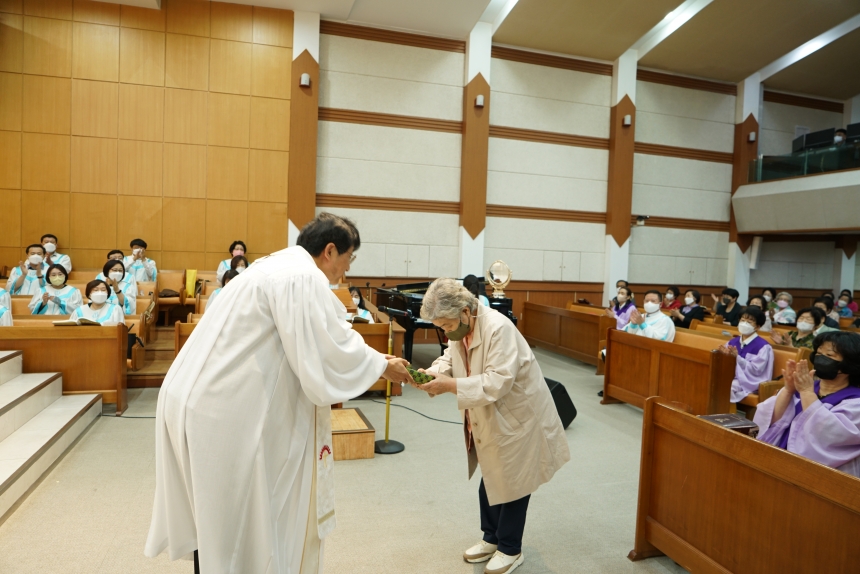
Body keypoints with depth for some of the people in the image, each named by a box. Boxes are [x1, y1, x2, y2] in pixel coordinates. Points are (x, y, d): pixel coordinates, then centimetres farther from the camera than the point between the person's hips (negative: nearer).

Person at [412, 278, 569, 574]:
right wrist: (432, 373, -22)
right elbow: (449, 359, 1)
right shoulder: (459, 327, -6)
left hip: (518, 415, -8)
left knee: (512, 482, 9)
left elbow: (498, 382, -36)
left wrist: (450, 386, -39)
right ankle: (491, 538, 39)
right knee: (489, 480, 20)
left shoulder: (498, 328, -32)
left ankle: (510, 549, 28)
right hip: (488, 418, 8)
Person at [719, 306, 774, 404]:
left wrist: (737, 357, -24)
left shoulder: (763, 346, -6)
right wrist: (725, 355, -12)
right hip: (731, 378, 6)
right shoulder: (733, 342, 12)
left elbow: (756, 369, -15)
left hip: (749, 382, -6)